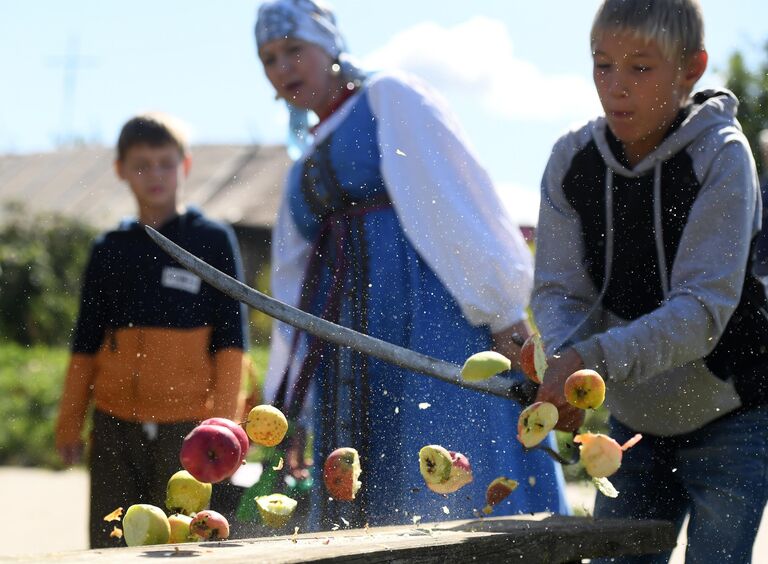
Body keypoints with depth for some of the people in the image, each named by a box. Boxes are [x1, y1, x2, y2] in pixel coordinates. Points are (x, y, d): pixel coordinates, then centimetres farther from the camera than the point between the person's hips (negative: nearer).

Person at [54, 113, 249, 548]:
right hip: (115, 425, 3)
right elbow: (85, 344, 16)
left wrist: (222, 419, -5)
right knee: (109, 545, 3)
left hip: (185, 423, -3)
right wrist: (69, 424, 11)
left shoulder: (214, 240, 4)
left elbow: (232, 337, 2)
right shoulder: (109, 250, 13)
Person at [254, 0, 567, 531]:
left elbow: (458, 198, -6)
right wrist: (288, 409, 20)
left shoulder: (390, 98, 6)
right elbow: (293, 289, 25)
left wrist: (502, 308, -16)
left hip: (433, 315, -7)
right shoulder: (306, 169, 27)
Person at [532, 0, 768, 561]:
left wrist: (596, 358, -38)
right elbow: (558, 290, -7)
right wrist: (565, 361, -30)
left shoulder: (721, 156, -17)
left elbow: (702, 309, -25)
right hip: (636, 418, 4)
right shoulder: (572, 160, -4)